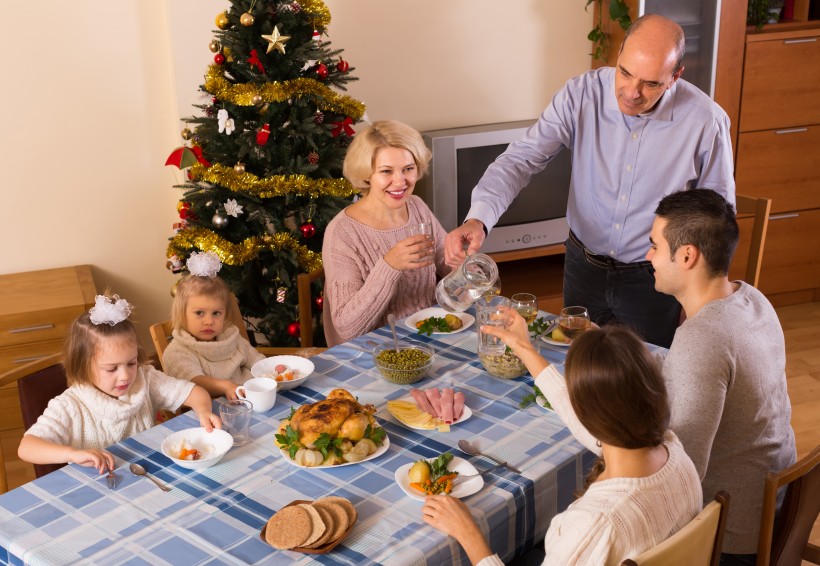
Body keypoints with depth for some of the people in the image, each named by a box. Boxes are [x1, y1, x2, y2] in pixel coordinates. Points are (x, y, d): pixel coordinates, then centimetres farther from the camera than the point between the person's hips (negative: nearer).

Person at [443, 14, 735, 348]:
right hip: (584, 266, 2)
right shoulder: (581, 95, -15)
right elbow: (522, 159, -19)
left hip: (651, 279, -2)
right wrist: (478, 218, -36)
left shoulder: (706, 121, -17)